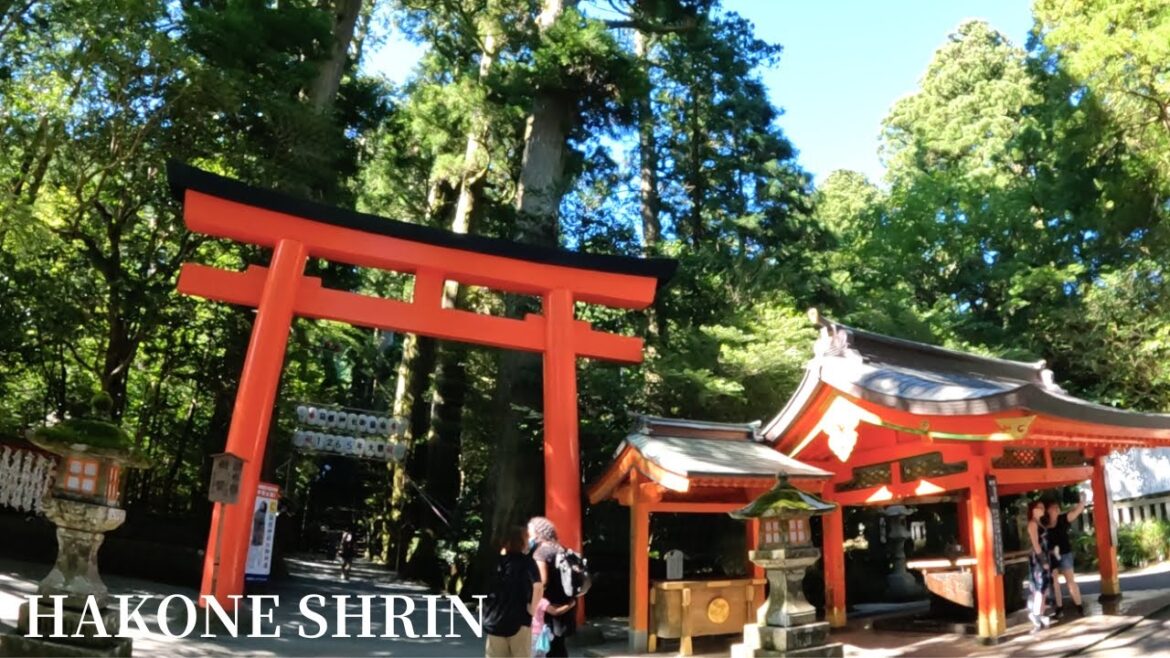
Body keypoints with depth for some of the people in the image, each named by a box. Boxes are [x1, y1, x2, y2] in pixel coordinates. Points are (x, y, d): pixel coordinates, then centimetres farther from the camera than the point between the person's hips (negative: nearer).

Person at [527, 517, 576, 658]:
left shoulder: (541, 552, -11)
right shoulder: (560, 549, 12)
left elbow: (542, 581, -19)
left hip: (550, 607, -8)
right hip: (564, 603, 8)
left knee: (550, 645, -2)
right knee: (558, 644, 15)